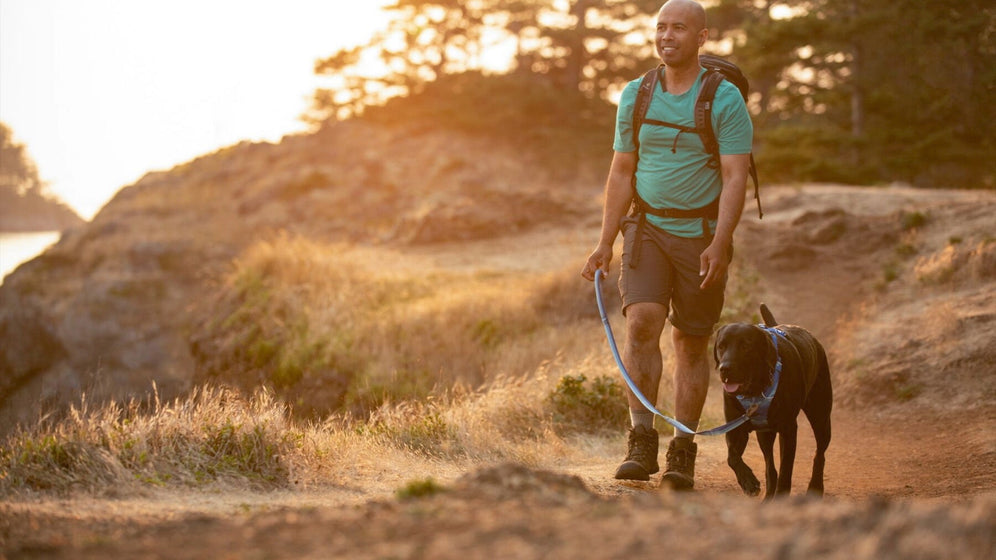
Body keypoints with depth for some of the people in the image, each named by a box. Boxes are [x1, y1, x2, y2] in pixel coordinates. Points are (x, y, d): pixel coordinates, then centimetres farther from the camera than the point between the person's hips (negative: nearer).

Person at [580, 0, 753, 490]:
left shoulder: (725, 100, -7)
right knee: (642, 323, -17)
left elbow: (735, 178, -13)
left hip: (701, 235, -2)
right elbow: (621, 173, 10)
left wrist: (720, 244, -25)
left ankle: (682, 452, 14)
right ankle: (642, 443, -17)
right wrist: (605, 243, 4)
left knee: (692, 344, 4)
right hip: (647, 229, 2)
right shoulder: (635, 96, 5)